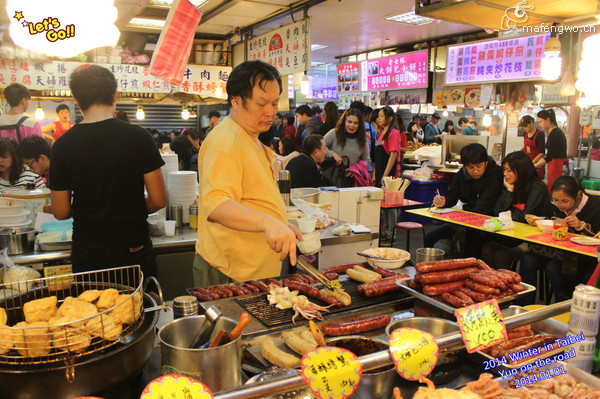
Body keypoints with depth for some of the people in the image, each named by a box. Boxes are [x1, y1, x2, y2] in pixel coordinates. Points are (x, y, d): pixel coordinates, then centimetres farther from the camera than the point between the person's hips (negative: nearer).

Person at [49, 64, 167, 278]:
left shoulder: (62, 145, -6)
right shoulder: (137, 136, -11)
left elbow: (60, 212, -1)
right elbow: (159, 201, -9)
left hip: (86, 255, 2)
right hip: (134, 251, -1)